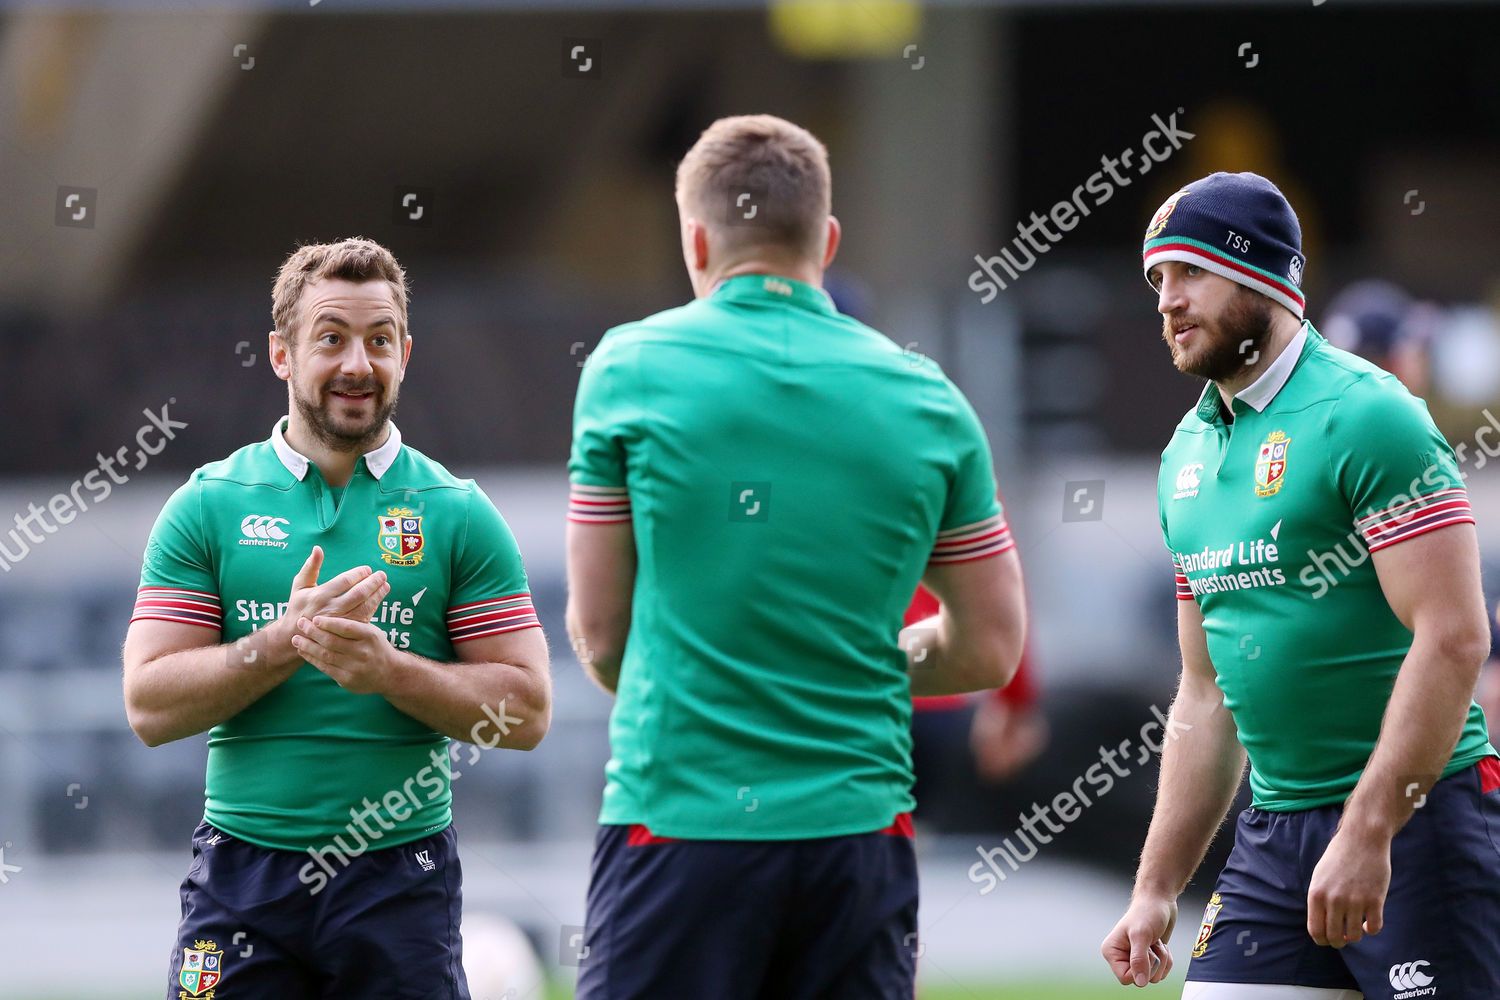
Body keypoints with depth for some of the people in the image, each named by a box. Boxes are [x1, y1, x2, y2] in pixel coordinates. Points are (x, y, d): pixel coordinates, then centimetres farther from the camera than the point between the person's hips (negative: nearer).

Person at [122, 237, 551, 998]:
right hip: (243, 873, 0)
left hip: (400, 875, 0)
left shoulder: (458, 516, 5)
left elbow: (525, 713, 1)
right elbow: (149, 706, -1)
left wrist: (387, 669, -14)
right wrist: (287, 640, -14)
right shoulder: (206, 508, 5)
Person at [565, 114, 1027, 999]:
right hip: (859, 825, 3)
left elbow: (599, 635, 2)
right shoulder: (928, 402, 5)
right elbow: (990, 650, 10)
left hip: (677, 819, -3)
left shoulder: (630, 369, -1)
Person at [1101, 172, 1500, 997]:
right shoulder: (1188, 453, 15)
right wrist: (1156, 888, 16)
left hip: (1413, 814, -7)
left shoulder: (1365, 416, -10)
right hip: (1273, 831, 8)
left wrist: (1366, 832, -22)